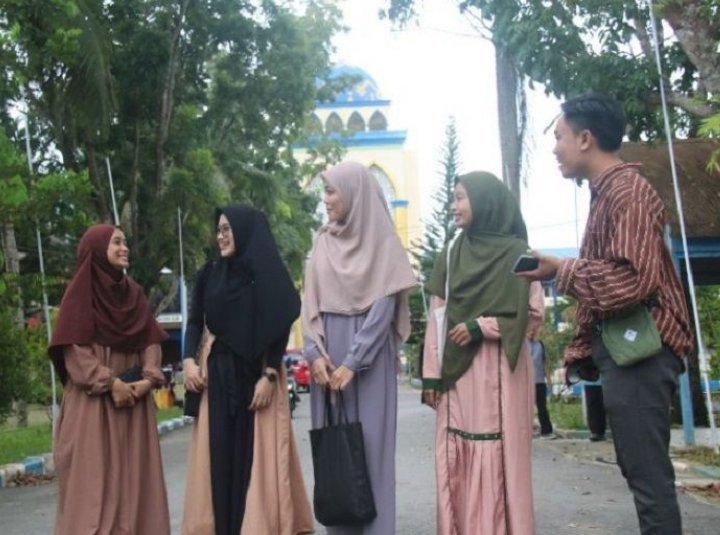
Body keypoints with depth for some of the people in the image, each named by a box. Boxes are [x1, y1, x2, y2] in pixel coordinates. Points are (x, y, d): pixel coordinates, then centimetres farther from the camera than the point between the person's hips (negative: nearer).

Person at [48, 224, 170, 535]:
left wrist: (149, 378, -7)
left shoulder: (133, 292, 13)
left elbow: (151, 340, 9)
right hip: (93, 399, -5)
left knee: (133, 471, 5)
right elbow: (74, 348, -10)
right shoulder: (80, 292, -3)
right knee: (93, 474, -5)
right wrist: (110, 383, -16)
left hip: (134, 394, 5)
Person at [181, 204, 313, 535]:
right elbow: (195, 322, 9)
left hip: (255, 375, -3)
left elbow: (280, 329, -4)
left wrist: (269, 376, -14)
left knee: (257, 455, -3)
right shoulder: (209, 274, 10)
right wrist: (189, 360, -7)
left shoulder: (268, 274, -2)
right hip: (216, 375, 3)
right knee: (219, 454, 2)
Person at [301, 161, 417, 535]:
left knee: (370, 444, -3)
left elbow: (384, 307, -9)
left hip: (368, 356, -4)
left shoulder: (380, 240, -2)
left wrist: (352, 362, -15)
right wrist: (315, 352, -6)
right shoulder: (323, 242, 11)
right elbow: (311, 301, 8)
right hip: (328, 354, 4)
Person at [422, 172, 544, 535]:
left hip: (501, 370, -3)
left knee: (501, 456, -4)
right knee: (458, 459, 2)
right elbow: (436, 317, 8)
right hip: (458, 369, 4)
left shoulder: (517, 252, 2)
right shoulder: (450, 255, 13)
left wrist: (481, 326, -10)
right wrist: (431, 372, 0)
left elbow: (534, 315, -1)